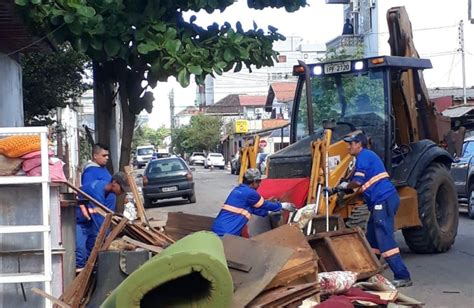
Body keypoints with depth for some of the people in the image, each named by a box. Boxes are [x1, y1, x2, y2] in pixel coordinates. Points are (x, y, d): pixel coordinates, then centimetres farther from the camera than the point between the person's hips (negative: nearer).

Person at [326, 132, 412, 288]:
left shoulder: (364, 156, -7)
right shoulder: (368, 156, 24)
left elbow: (357, 181, -16)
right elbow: (364, 184, 27)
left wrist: (345, 186, 5)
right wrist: (337, 190, 25)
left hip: (383, 200, -11)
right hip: (383, 201, 11)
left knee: (385, 240, -13)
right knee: (372, 240, 16)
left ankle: (403, 277, -15)